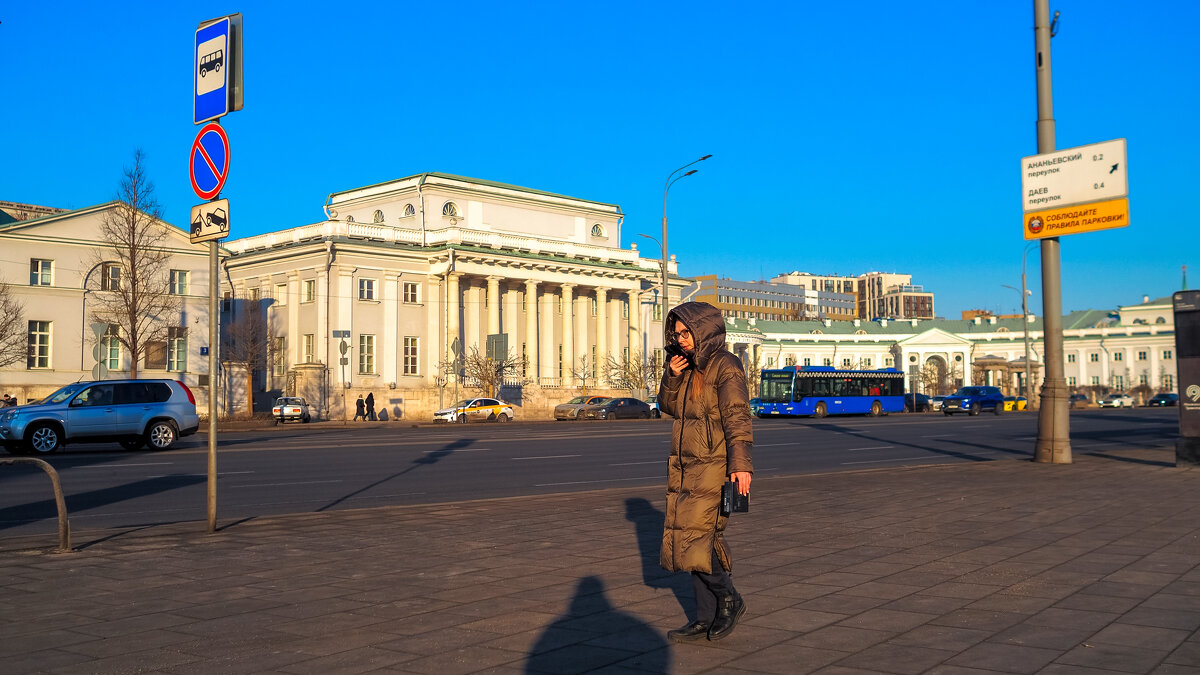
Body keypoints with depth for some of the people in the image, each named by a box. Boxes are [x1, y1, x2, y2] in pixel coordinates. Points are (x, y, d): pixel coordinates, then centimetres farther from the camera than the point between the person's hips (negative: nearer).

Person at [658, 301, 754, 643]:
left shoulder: (725, 366, -9)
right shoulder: (689, 365, 16)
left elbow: (737, 416, -17)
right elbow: (670, 407, 19)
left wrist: (741, 463, -26)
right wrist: (672, 377, 1)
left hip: (714, 464, -8)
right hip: (686, 466, 8)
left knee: (696, 535, -12)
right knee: (693, 540, 8)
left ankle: (729, 599, 6)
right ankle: (706, 618, 14)